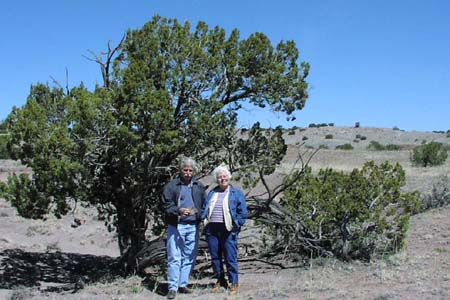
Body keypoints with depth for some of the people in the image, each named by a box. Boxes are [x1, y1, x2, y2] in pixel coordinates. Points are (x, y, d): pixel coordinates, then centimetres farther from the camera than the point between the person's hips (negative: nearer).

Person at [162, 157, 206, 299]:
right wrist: (179, 210, -22)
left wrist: (199, 213, -4)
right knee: (174, 258, -4)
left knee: (189, 258, 8)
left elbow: (204, 205, 15)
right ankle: (172, 287, 2)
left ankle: (183, 285, 20)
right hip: (176, 226, -4)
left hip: (193, 226, 4)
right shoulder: (171, 186, 0)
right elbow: (167, 205, -6)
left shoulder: (199, 186, 11)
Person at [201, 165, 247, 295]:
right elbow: (204, 209, 20)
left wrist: (237, 225, -6)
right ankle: (220, 280, 23)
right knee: (215, 257, 9)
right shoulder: (211, 193, 16)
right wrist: (204, 220, 5)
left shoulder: (237, 193, 4)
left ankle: (234, 283, 7)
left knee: (230, 257, -4)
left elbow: (242, 212, 1)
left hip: (228, 230, -4)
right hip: (211, 229, 4)